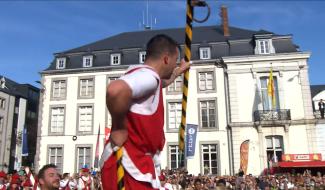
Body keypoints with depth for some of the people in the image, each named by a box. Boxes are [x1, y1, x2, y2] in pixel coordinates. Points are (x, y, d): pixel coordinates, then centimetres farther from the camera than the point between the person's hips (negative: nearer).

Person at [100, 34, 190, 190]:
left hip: (135, 162, 10)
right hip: (129, 164, -10)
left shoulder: (142, 73, 16)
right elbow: (115, 90, -38)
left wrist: (179, 71, 55)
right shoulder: (149, 75, -17)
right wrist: (119, 129, -24)